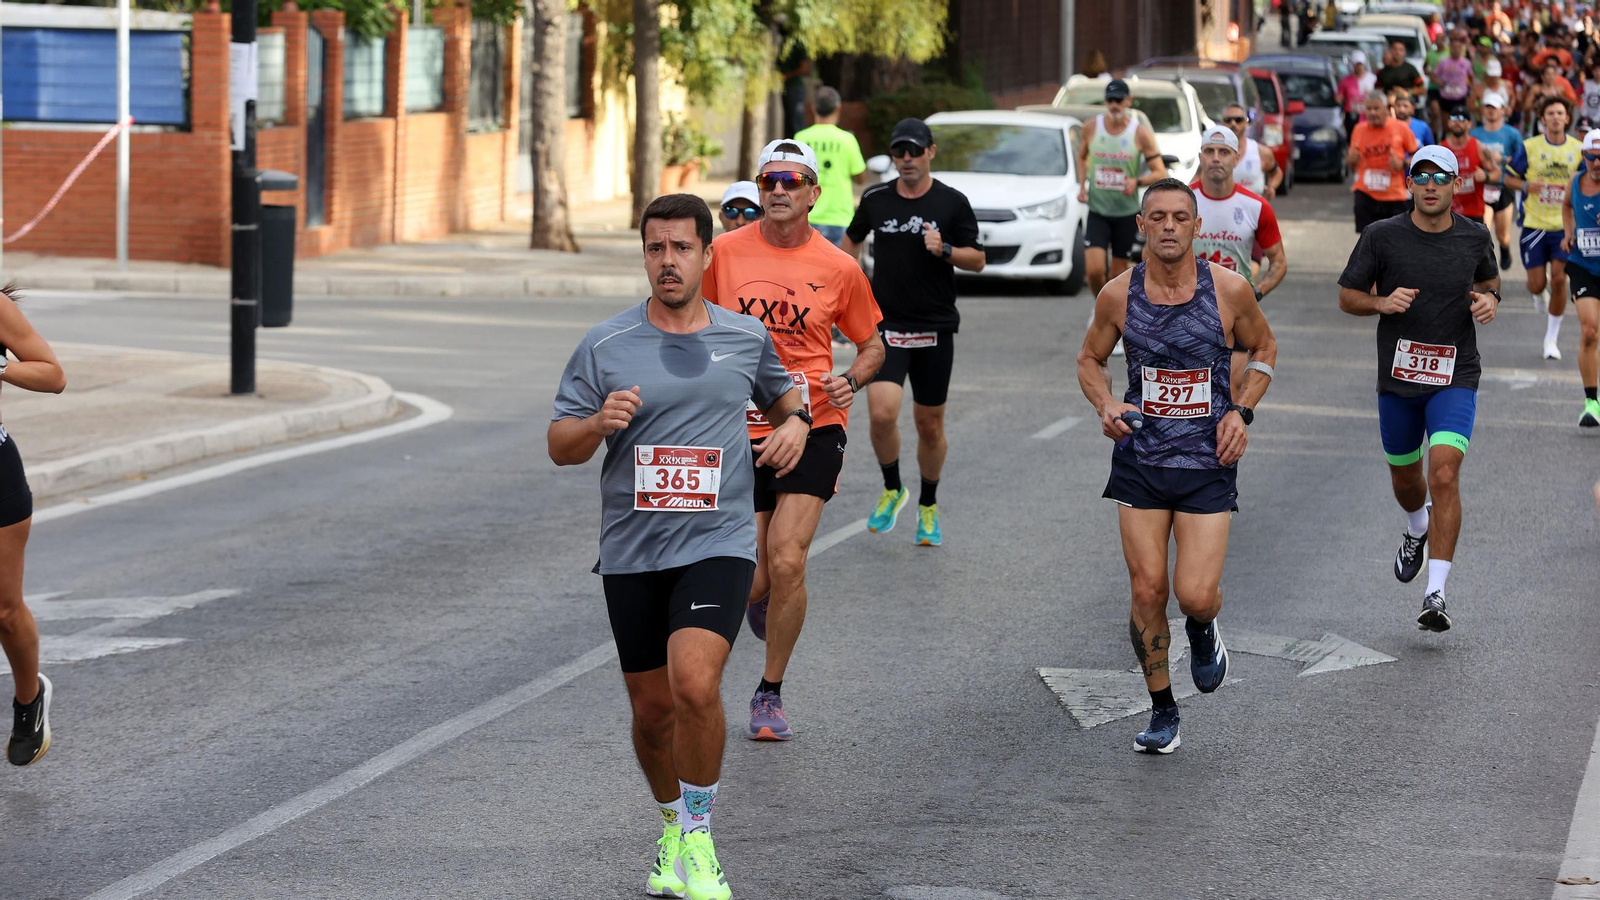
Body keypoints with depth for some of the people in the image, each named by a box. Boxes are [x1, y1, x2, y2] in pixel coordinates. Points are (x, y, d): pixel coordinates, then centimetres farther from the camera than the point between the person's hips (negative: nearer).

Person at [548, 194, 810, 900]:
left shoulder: (745, 338, 5)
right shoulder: (604, 346, 1)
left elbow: (782, 393, 26)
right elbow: (559, 446, 3)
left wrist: (795, 423, 3)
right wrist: (597, 423, -18)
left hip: (717, 544, -2)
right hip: (632, 553, 2)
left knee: (695, 685, -22)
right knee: (652, 709, 9)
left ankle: (698, 840, -6)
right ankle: (673, 830, 34)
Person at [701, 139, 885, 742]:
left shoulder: (839, 268, 0)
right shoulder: (725, 253, 1)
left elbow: (873, 345, 12)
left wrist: (849, 381, -8)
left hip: (813, 428, -1)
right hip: (742, 431, 1)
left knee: (786, 561, -15)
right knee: (754, 580, 0)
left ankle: (770, 695, 2)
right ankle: (763, 599, 41)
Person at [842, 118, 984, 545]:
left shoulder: (952, 203, -2)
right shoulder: (875, 200, 3)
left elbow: (978, 260, 1)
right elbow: (852, 240, 21)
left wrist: (945, 250, -17)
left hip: (935, 326, 0)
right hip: (885, 324, 0)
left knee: (929, 424, 7)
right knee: (882, 413, -17)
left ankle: (928, 507, 27)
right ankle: (891, 490, 9)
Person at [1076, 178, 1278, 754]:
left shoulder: (1229, 290, -9)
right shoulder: (1118, 296, -5)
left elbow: (1264, 348, 10)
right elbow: (1090, 360, 11)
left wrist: (1241, 411, -4)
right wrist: (1106, 406, -9)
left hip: (1208, 463, -1)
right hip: (1139, 460, 2)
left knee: (1196, 595, -11)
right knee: (1147, 592, 1)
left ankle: (1203, 630, 28)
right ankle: (1162, 712, 20)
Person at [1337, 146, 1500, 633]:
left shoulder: (1475, 237, 0)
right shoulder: (1382, 237, -7)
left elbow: (1488, 278, 20)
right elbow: (1348, 296, 1)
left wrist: (1489, 299, -2)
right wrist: (1381, 303, -19)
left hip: (1454, 378, -1)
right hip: (1398, 375, 1)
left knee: (1444, 475, -19)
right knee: (1405, 479, 18)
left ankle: (1436, 593, -19)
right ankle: (1418, 529, 55)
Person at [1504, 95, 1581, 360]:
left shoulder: (1578, 149, 1)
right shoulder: (1529, 147, -4)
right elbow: (1509, 177, 3)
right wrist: (1527, 185, -18)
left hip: (1565, 226, 0)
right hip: (1535, 225, 0)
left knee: (1559, 279, -10)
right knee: (1537, 284, 0)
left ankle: (1551, 338, 4)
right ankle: (1540, 296, 40)